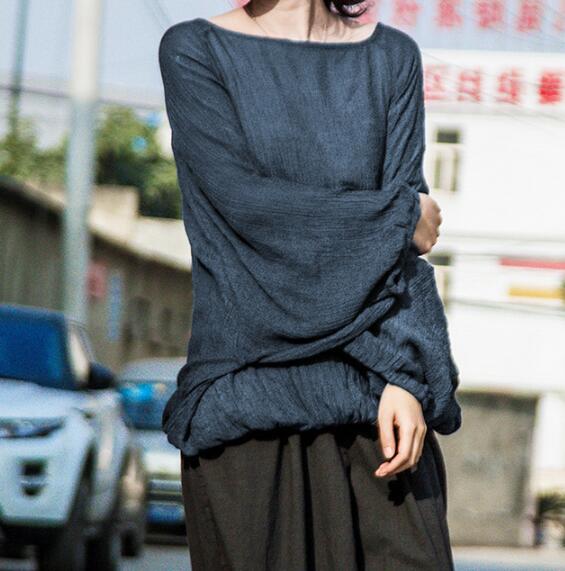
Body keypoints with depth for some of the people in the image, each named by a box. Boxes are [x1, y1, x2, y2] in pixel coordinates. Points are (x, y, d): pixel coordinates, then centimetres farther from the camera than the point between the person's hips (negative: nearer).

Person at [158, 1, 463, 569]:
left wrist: (403, 377, -11)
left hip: (369, 389, 2)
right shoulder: (192, 50, 5)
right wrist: (397, 217, -1)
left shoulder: (391, 57, 11)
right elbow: (241, 200, -9)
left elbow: (406, 247, 2)